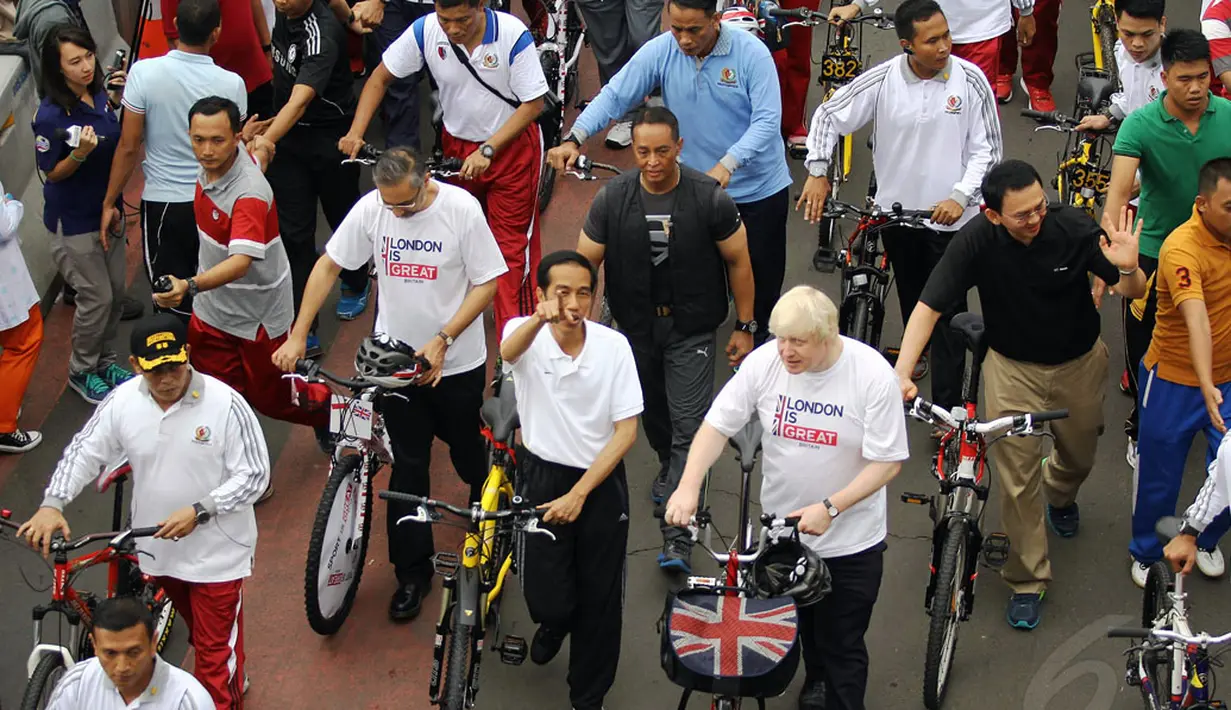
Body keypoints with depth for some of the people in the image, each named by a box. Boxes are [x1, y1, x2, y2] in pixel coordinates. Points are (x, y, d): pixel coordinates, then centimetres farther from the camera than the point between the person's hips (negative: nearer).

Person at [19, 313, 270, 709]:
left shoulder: (225, 404, -22)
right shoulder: (123, 402, -10)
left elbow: (254, 475, -17)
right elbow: (84, 452, -1)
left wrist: (199, 511, -28)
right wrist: (52, 504, -17)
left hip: (215, 550, -5)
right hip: (158, 544, 5)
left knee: (215, 650, 1)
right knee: (197, 630, 28)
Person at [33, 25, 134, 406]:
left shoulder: (101, 96, -5)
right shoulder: (50, 115, -24)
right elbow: (52, 173, -14)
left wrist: (118, 103, -5)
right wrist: (80, 154, -33)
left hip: (107, 210, 7)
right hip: (73, 221, -7)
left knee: (116, 291, 14)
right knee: (97, 297, 0)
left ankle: (104, 360, 35)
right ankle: (81, 372, 21)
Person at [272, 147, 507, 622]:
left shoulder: (462, 209, -17)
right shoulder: (370, 209, -10)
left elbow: (486, 283, -11)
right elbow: (328, 266, -1)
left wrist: (443, 339, -19)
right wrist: (297, 336, -7)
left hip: (457, 363, -1)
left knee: (468, 453, 15)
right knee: (408, 466, 5)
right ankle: (412, 572, 17)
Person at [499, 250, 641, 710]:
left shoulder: (613, 346, -11)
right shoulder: (526, 333, -12)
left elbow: (626, 431, -9)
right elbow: (507, 353, -38)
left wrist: (579, 495, -15)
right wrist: (539, 320, -61)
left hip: (601, 482, 0)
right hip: (543, 478, 0)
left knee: (599, 602, 8)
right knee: (547, 599, 0)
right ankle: (554, 622, 40)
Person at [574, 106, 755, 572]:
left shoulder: (710, 198, -15)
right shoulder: (611, 199, -10)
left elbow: (738, 262, -4)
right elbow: (585, 264, -2)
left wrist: (744, 328, 0)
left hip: (692, 328, -3)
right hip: (636, 325, 3)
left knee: (689, 427, -9)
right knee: (652, 412, 20)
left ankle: (677, 535, -10)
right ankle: (668, 467, 53)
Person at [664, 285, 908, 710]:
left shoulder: (873, 375, -21)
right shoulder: (764, 362, -14)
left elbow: (887, 463, -17)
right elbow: (717, 425, -9)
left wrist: (829, 507, -27)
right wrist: (689, 487, -24)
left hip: (850, 542, -4)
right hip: (781, 531, 4)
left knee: (842, 650, 6)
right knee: (798, 630, 26)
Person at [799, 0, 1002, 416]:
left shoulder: (970, 81, -12)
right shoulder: (882, 81, -11)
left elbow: (987, 149, -6)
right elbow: (829, 115, 0)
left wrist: (960, 196, -18)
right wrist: (816, 172, -7)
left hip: (951, 214, -2)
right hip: (897, 210, 2)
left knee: (948, 311, 0)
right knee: (910, 299, 21)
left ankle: (946, 407, 4)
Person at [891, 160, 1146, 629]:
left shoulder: (1074, 228, -25)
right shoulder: (978, 240, -27)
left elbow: (1133, 292, -16)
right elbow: (929, 307, -26)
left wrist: (1128, 268, -40)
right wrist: (901, 374, -38)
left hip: (1078, 362, 2)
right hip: (1013, 366, -2)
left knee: (1079, 456, 23)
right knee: (1016, 480, -4)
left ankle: (1060, 494, 60)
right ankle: (1027, 580, 14)